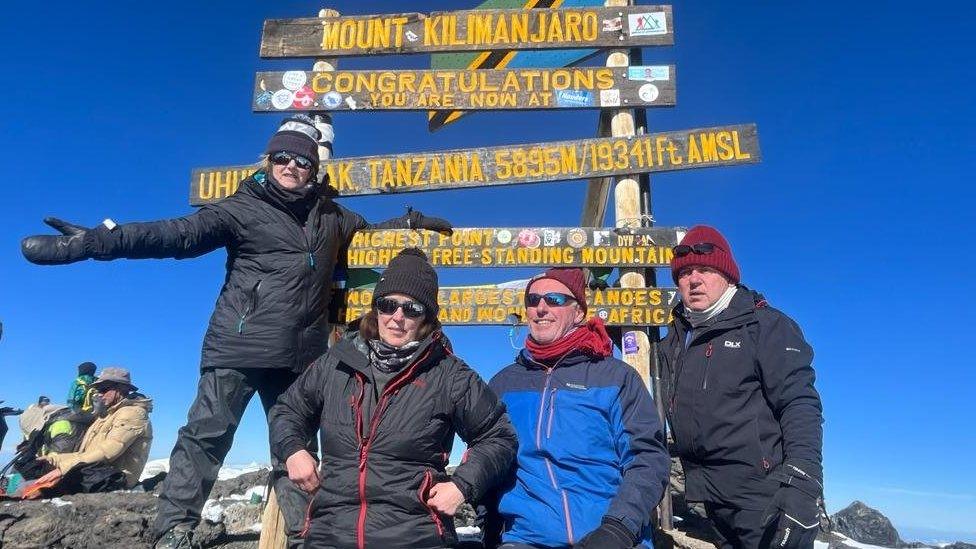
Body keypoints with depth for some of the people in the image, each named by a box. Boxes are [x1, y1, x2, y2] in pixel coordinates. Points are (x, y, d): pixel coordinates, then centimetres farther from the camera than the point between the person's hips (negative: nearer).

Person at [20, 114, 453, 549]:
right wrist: (98, 240, -22)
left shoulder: (329, 215, 14)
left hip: (300, 356, 4)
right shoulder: (243, 208, -1)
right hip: (238, 346, -4)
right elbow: (181, 233, -11)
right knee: (207, 434, -6)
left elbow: (369, 232, 33)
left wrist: (410, 223, 21)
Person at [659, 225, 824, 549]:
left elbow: (799, 406, -14)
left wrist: (801, 483, -24)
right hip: (712, 503, 6)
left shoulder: (764, 325, -5)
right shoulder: (673, 341, 14)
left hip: (764, 498, -6)